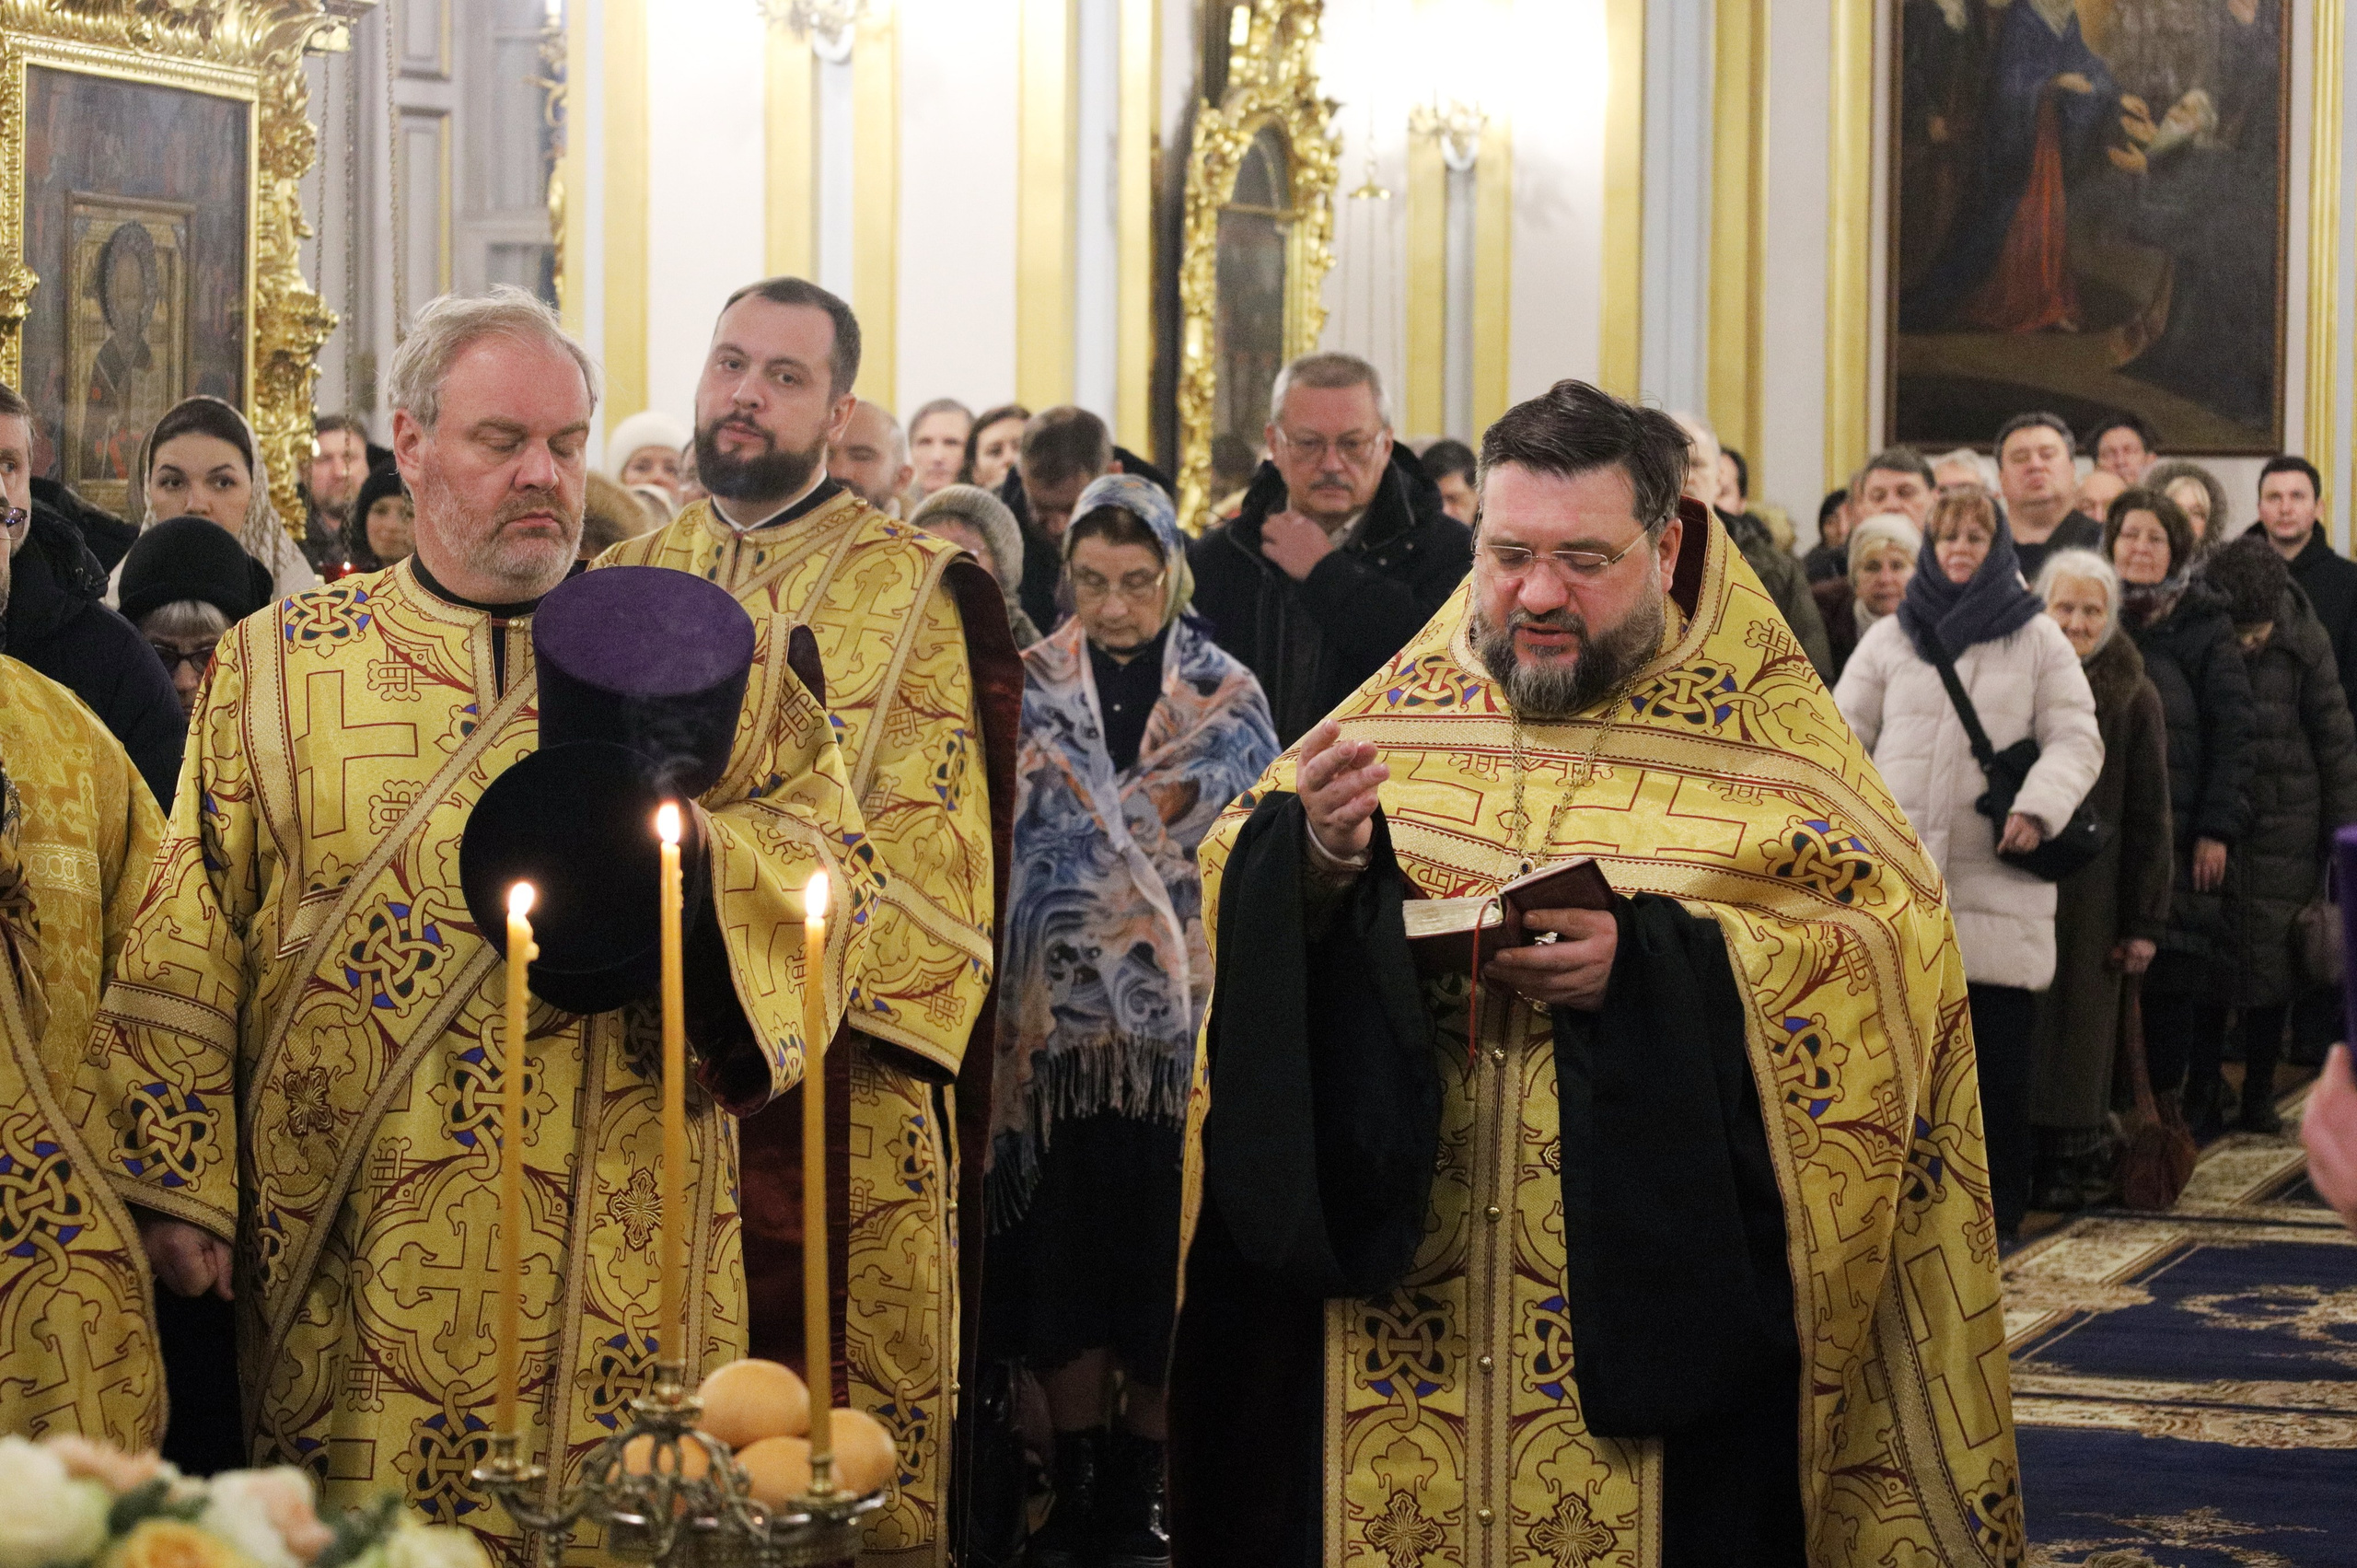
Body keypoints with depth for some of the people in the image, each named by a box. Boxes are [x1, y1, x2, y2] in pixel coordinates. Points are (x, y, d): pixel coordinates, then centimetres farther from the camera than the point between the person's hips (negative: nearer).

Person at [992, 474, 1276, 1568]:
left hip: (1180, 1017, 0)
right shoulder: (1030, 688, 7)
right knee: (1067, 1244, 1)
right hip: (1063, 1016, 1)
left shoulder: (1226, 696, 6)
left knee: (1165, 1244, -1)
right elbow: (1015, 840, 1)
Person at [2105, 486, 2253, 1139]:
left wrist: (2218, 828, -8)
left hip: (2179, 827, -2)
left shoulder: (2203, 625, 2)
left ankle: (2167, 1102, 1)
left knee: (2174, 970, -5)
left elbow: (2232, 730, -2)